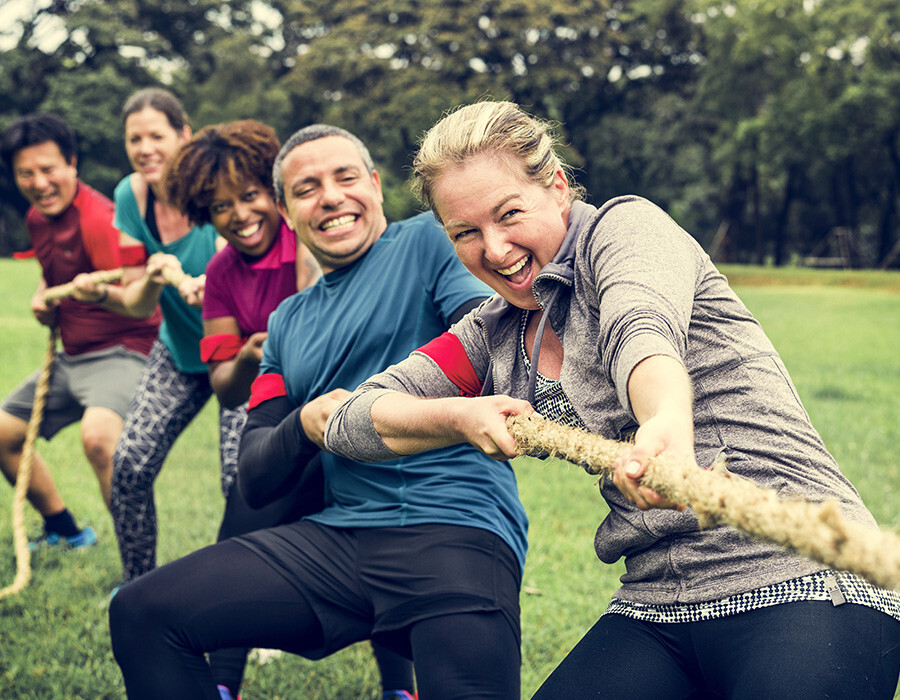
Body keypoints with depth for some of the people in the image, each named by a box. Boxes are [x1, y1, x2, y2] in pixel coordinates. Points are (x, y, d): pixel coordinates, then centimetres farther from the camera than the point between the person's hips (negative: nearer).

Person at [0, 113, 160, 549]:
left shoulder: (98, 219, -20)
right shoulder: (37, 219, 8)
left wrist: (100, 295, -49)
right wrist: (43, 296, 8)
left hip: (121, 352, -10)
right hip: (70, 357, 10)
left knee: (98, 435, -36)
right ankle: (65, 532, 32)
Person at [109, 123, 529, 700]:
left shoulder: (429, 241, 6)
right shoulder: (288, 321, 23)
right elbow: (254, 479, 19)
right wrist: (305, 425, -4)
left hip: (457, 527, -5)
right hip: (339, 532, 5)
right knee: (141, 614, -4)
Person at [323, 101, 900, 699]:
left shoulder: (625, 225, -4)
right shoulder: (497, 335, 14)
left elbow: (641, 330, -27)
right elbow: (349, 421, 12)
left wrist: (668, 424, -48)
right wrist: (460, 416, -5)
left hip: (799, 584, -6)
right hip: (656, 613, 6)